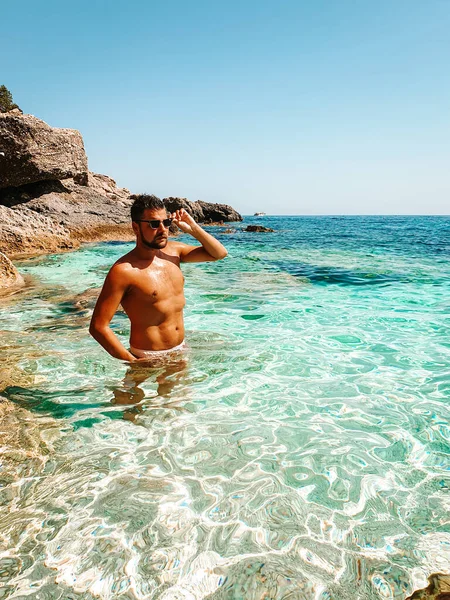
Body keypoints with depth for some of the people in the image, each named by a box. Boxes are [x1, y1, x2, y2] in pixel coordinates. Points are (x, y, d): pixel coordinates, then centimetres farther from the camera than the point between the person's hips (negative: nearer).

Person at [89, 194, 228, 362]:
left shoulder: (173, 250, 2)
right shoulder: (123, 271, -18)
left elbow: (219, 253, 12)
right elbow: (98, 326, -18)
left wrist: (193, 228, -1)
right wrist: (132, 361, -18)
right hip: (148, 359, -6)